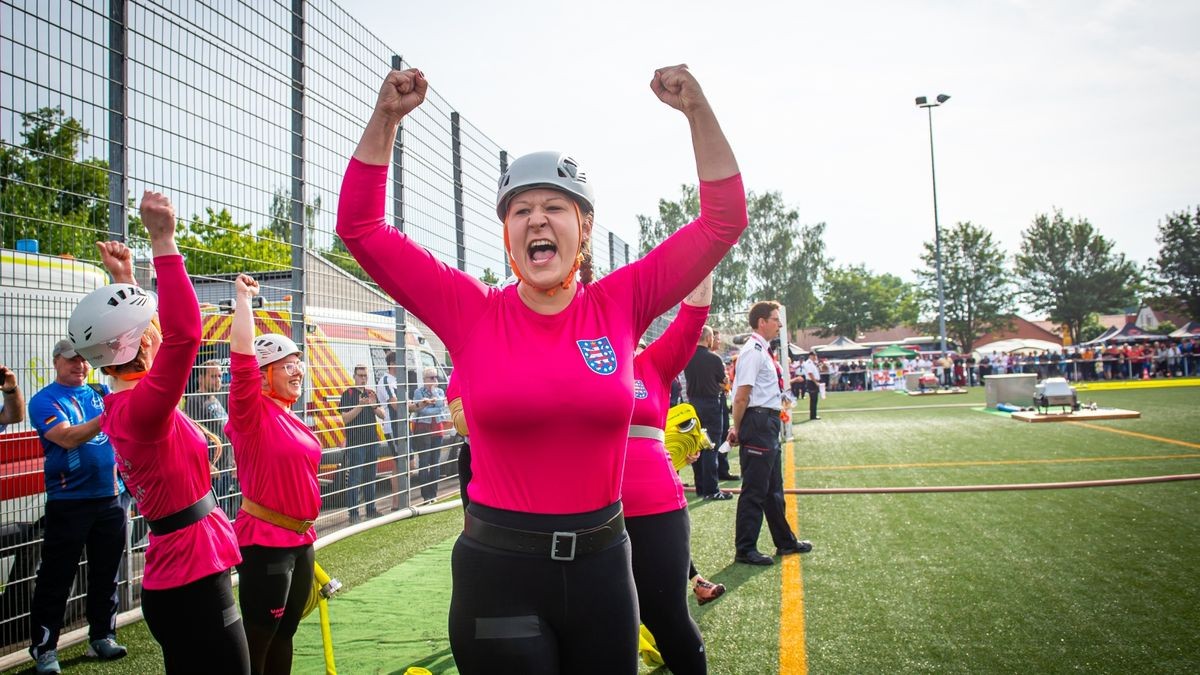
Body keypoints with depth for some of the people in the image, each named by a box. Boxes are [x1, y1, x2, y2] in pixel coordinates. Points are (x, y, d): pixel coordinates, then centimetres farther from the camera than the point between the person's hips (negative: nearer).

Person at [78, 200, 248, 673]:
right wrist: (163, 242, -30)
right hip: (193, 585, -10)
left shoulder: (121, 405, 8)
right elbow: (184, 333, -34)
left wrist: (124, 283, 25)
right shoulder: (142, 406, -20)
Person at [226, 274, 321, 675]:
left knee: (285, 633, 18)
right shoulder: (254, 413, -12)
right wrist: (243, 300, -22)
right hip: (265, 542, -8)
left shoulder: (290, 419, 10)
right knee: (257, 642, -1)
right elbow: (242, 359, -26)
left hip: (300, 540, 8)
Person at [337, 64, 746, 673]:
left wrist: (697, 111, -10)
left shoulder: (619, 305, -3)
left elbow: (723, 219, -3)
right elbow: (360, 226, -6)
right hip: (497, 566, -2)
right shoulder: (472, 313, -6)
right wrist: (386, 118, -13)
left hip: (601, 560, 2)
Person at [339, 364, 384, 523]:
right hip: (355, 443, -6)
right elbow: (345, 419, -12)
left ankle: (371, 509, 21)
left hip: (372, 442, 6)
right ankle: (353, 513, -4)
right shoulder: (348, 394, -4)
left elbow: (383, 416, 10)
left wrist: (374, 406, -9)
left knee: (370, 478, 13)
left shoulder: (371, 393, 13)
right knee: (354, 480, -6)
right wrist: (360, 406, -22)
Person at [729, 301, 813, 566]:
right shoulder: (753, 351, -16)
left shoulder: (762, 351, 15)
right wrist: (737, 429, -12)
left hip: (769, 424, 11)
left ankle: (785, 542, 34)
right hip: (758, 423, -11)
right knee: (754, 489, -4)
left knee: (773, 487, 20)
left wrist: (739, 428, 14)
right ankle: (745, 550, 6)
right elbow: (742, 396, -20)